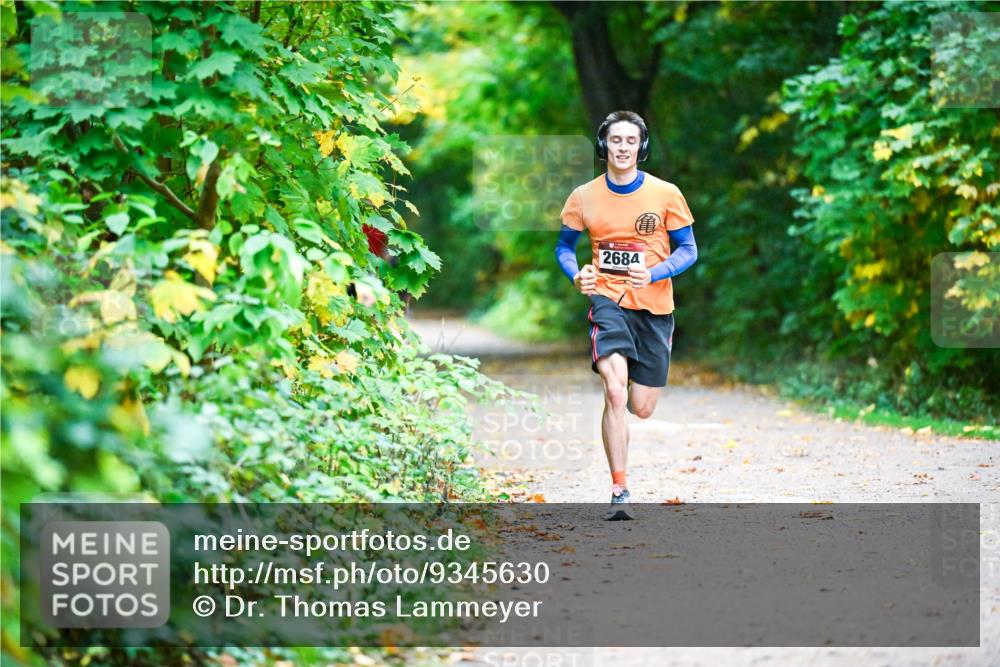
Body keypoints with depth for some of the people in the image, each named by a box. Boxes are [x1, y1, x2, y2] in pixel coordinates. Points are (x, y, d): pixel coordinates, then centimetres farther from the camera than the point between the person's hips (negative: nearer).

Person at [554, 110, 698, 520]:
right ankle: (619, 492, -17)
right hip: (608, 299, -1)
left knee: (641, 408, 5)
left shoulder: (665, 194, -2)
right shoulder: (584, 197, 1)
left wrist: (654, 273, -16)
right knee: (615, 393, -22)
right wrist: (576, 275, -8)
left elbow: (688, 250, 3)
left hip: (654, 305, 1)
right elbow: (564, 245, 13)